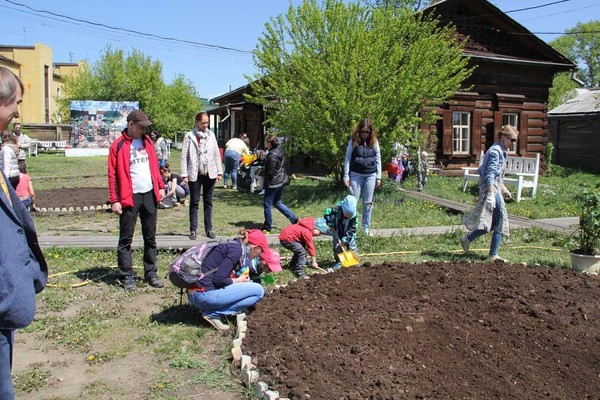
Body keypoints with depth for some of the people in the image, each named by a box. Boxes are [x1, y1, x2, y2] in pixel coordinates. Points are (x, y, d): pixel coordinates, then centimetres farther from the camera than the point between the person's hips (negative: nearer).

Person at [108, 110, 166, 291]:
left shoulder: (147, 141, 9)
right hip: (129, 197, -5)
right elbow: (112, 174, -9)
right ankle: (127, 276, 11)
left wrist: (160, 186, 9)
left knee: (150, 237, 10)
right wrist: (114, 200, -12)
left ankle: (151, 273, 20)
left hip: (149, 195, 5)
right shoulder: (118, 145, -7)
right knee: (126, 239, 2)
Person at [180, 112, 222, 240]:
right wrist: (184, 174, -8)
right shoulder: (189, 136, -2)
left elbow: (217, 154, 9)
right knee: (194, 202, 4)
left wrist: (219, 171, 5)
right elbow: (184, 156, -3)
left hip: (209, 173, 3)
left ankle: (209, 229, 14)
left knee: (208, 202, 8)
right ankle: (193, 230, 10)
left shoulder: (211, 135, 7)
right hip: (195, 174, -3)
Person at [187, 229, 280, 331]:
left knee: (249, 284, 19)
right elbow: (218, 280, -18)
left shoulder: (233, 245, 14)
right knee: (258, 290, -7)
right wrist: (238, 280, -1)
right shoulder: (236, 249, -13)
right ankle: (213, 314, -6)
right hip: (204, 295, -9)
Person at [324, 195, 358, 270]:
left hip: (348, 233, 0)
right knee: (337, 246, -4)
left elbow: (352, 229, -21)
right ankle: (338, 262, 5)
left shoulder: (354, 214, -27)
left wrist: (345, 239, -24)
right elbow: (326, 214, -16)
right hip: (337, 232, 0)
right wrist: (331, 225, -18)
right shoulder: (336, 209, -32)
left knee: (351, 244, -1)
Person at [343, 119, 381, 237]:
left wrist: (378, 177, 4)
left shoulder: (374, 141, 5)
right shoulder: (353, 141, -1)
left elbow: (378, 159, 9)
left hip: (371, 175, 2)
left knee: (368, 203, 7)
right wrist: (346, 176, -4)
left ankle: (366, 228, 15)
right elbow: (347, 159, 1)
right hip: (356, 175, -2)